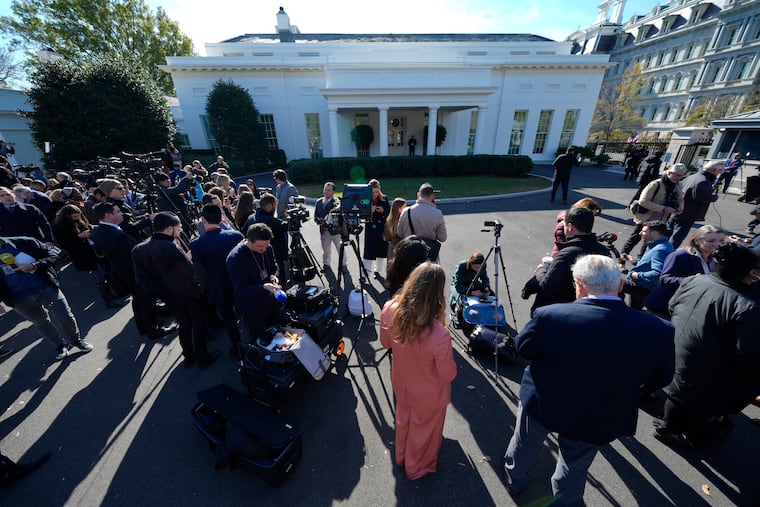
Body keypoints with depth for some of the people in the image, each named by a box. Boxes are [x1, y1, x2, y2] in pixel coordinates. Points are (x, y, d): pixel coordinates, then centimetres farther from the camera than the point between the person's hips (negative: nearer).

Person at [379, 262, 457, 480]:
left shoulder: (390, 310, -29)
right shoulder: (440, 336, -42)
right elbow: (448, 374, -22)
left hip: (401, 384, 4)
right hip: (429, 396, -3)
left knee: (403, 419, 34)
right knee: (423, 430, 28)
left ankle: (401, 456, 64)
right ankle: (417, 468, 59)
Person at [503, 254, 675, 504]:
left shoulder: (549, 316, -33)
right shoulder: (659, 330, -23)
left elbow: (523, 348, -14)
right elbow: (660, 379, -4)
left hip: (542, 405, 0)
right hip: (599, 421, 1)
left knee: (524, 446, 30)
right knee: (574, 468, 28)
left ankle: (515, 482, 58)